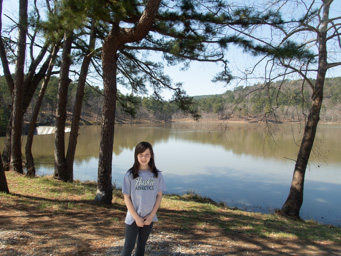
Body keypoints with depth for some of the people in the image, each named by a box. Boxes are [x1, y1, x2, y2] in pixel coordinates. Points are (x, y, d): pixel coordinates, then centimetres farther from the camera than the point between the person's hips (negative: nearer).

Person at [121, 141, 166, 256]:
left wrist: (151, 215, -6)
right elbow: (126, 197, -7)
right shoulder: (130, 175, -9)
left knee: (142, 245, 16)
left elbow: (159, 195, 1)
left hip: (149, 218, 2)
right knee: (129, 246, 2)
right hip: (133, 218, -2)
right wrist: (136, 217, -10)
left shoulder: (157, 174, -4)